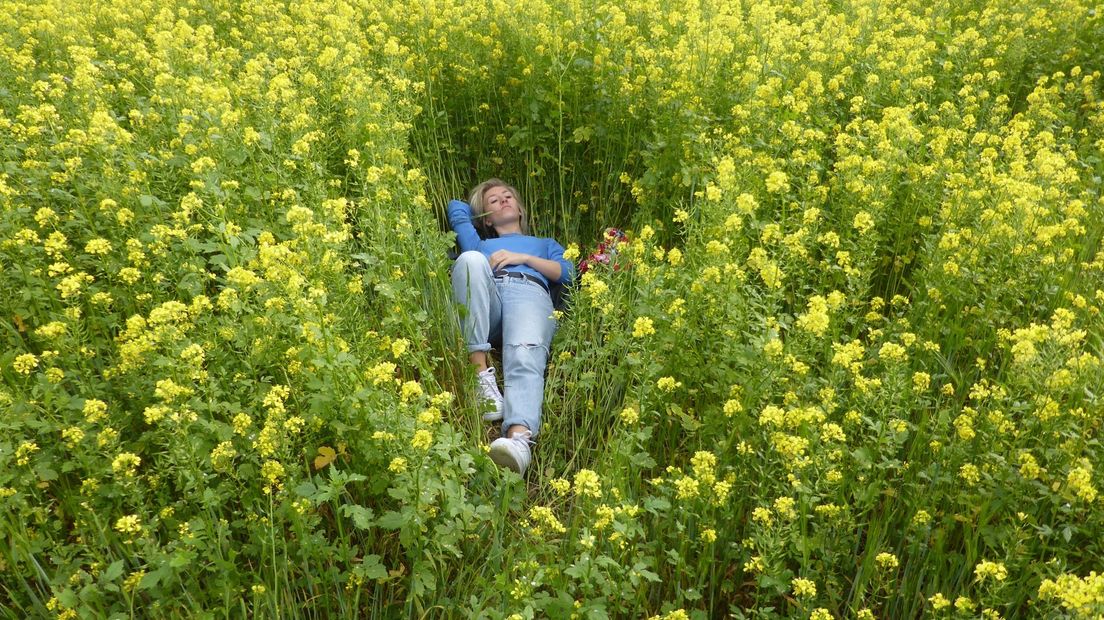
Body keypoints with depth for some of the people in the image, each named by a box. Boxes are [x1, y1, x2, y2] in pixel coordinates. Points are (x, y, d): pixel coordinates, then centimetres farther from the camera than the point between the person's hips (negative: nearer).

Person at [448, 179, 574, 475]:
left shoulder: (545, 243, 42)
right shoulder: (480, 245, 45)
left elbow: (567, 273, 20)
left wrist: (523, 257, 8)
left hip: (530, 293, -1)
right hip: (484, 300, 2)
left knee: (525, 358, -37)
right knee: (470, 259, -35)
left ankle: (519, 437, -68)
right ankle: (481, 372, -41)